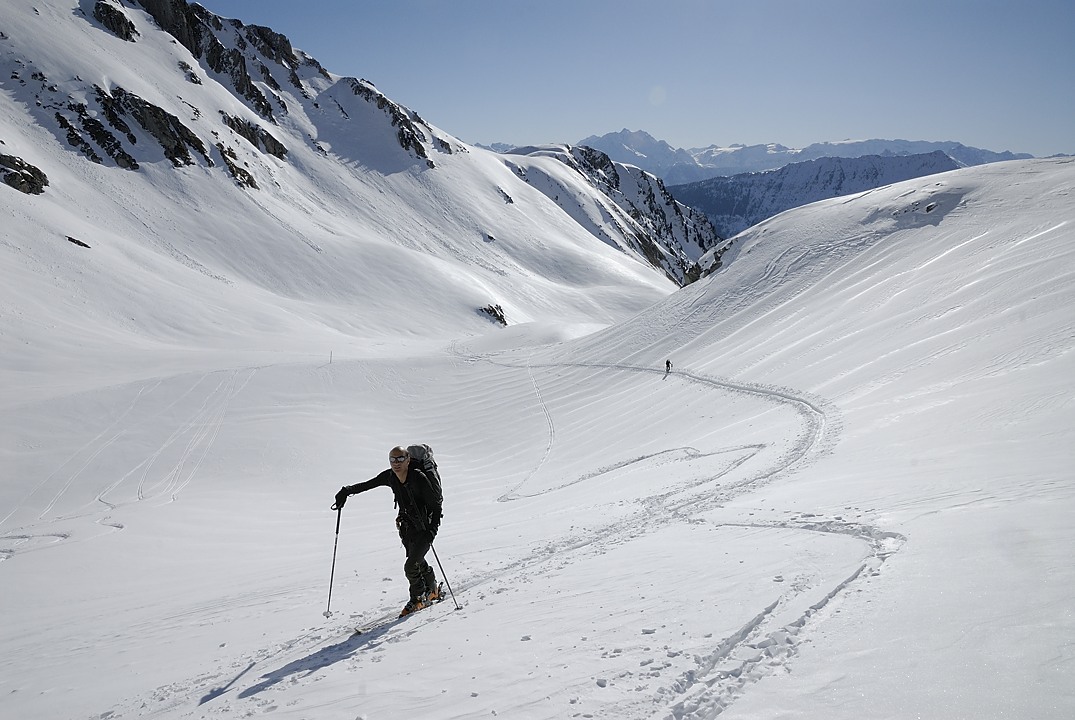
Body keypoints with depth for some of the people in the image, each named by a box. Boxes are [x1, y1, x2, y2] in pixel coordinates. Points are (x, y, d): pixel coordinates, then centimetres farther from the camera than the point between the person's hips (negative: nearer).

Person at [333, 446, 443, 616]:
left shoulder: (419, 478, -24)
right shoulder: (389, 477, -7)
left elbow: (436, 505, -18)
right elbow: (367, 485, 10)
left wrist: (432, 529, -26)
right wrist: (347, 490, 0)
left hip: (424, 528, -6)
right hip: (407, 528, 6)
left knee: (410, 565, -14)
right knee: (418, 563, 18)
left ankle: (418, 598, 12)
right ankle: (433, 590, 44)